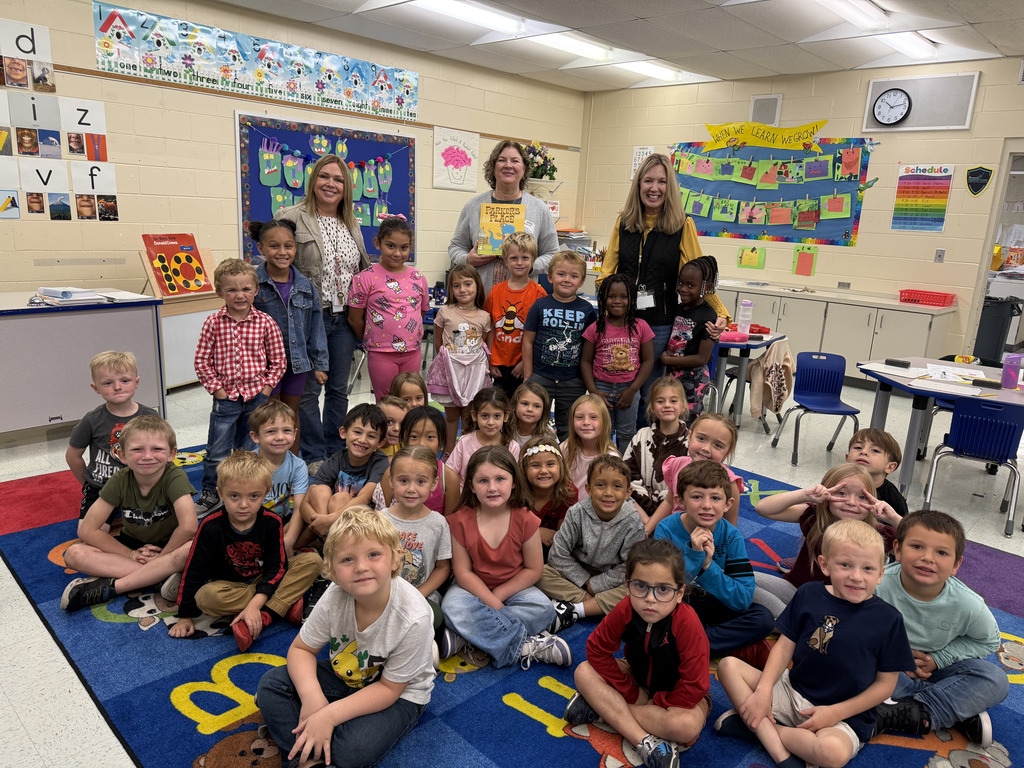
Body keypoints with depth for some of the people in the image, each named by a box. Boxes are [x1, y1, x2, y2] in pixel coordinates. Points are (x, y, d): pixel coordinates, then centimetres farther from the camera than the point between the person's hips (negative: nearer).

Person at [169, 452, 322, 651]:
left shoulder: (272, 522, -15)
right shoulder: (211, 526, -16)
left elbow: (277, 567, -16)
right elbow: (193, 570, -10)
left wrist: (254, 605, -29)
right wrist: (185, 617, -10)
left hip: (264, 582, 1)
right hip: (229, 586, -1)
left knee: (313, 560, -20)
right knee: (205, 596, -36)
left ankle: (264, 617, -31)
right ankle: (285, 605, -30)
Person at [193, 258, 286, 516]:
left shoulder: (265, 322, -5)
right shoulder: (213, 323, -5)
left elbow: (279, 360, 1)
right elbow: (202, 360, -2)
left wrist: (266, 388, -4)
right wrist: (216, 388, -6)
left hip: (256, 396, 0)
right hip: (225, 397, 0)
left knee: (249, 450, 14)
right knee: (217, 451, 7)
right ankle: (210, 493, 25)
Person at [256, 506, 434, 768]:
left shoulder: (413, 618, -33)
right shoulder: (335, 598, -22)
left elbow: (388, 688, -22)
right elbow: (301, 649, -8)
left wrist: (329, 714, -29)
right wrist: (311, 695, -27)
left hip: (400, 694, -4)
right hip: (344, 675, 5)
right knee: (271, 684, -10)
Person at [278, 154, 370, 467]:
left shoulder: (351, 224, 14)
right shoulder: (292, 217, -5)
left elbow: (364, 268, 23)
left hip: (344, 318, 6)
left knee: (339, 388, 13)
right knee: (309, 389, 1)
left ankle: (335, 452, 26)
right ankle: (314, 456, 14)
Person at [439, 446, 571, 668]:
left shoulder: (525, 520, -13)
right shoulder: (461, 520, -13)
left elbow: (533, 569, -7)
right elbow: (463, 572, -11)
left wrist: (498, 595, -15)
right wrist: (494, 605, -21)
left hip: (513, 587, 1)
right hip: (474, 588, -1)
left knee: (543, 609, -27)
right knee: (452, 607, -32)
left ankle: (464, 636, -25)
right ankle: (526, 646, -29)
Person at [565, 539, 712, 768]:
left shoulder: (687, 624, -35)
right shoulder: (625, 610, -24)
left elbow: (692, 689, -30)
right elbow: (597, 648, -11)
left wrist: (652, 702, -21)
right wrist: (629, 692, -13)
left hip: (676, 693, -4)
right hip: (638, 681, 4)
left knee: (687, 726, -36)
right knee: (584, 672, -16)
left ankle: (601, 706, -20)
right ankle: (646, 743, -24)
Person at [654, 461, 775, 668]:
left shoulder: (730, 536, -13)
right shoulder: (666, 530, -18)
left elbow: (743, 599, -18)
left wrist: (708, 566, -32)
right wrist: (692, 554, -34)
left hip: (715, 606, 2)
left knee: (764, 618, -21)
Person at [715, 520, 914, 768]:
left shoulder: (888, 619, -9)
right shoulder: (808, 595, -2)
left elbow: (885, 683, -4)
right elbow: (785, 646, 1)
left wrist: (835, 712, -11)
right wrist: (763, 690, -11)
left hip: (844, 716, -4)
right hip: (792, 693, 4)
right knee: (729, 665, -11)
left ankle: (759, 728, -12)